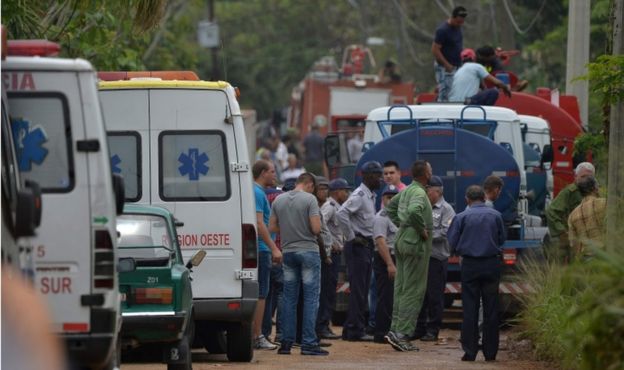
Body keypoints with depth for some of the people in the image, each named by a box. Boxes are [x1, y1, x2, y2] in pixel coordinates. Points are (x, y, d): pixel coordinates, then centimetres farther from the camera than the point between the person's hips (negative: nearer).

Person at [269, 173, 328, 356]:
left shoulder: (279, 200, 6)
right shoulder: (309, 199, -10)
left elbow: (272, 227, 9)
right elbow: (316, 229, -15)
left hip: (288, 251, 5)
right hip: (308, 250, -5)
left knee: (289, 297, 10)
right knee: (311, 297, -2)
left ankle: (286, 342, 8)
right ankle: (308, 343, -6)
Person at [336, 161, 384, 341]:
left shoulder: (370, 196, 16)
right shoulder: (359, 196, -14)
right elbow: (341, 213, -28)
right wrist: (351, 237, -21)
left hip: (366, 246, 10)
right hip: (358, 246, -10)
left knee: (361, 291, 11)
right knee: (358, 290, -9)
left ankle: (350, 330, 16)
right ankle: (356, 331, -8)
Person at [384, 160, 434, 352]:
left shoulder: (406, 191, 13)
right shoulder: (419, 193, -16)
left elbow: (390, 206, 28)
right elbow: (413, 211, -36)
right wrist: (422, 230, -21)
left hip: (402, 239, 9)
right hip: (415, 243, -9)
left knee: (401, 289, 12)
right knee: (413, 291, -7)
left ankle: (396, 329, 12)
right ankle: (402, 333, -11)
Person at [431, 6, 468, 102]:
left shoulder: (457, 27, 9)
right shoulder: (443, 30, -17)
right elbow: (435, 50, -18)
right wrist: (447, 65, -21)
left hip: (456, 67, 9)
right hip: (445, 68, -9)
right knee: (445, 97, -10)